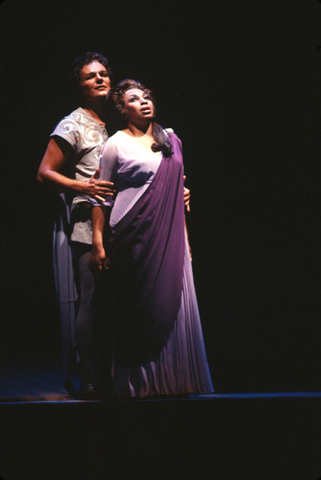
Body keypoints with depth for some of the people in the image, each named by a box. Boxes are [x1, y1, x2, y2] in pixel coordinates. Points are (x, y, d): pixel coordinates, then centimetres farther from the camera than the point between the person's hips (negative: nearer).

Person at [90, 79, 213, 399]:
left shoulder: (171, 140, 14)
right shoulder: (116, 144, 0)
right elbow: (101, 197, -1)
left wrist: (185, 237, 15)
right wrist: (98, 243, -7)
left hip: (170, 236, 5)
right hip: (134, 236, -4)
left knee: (172, 302, 3)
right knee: (139, 306, -2)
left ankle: (173, 378, 12)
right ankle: (140, 381, 9)